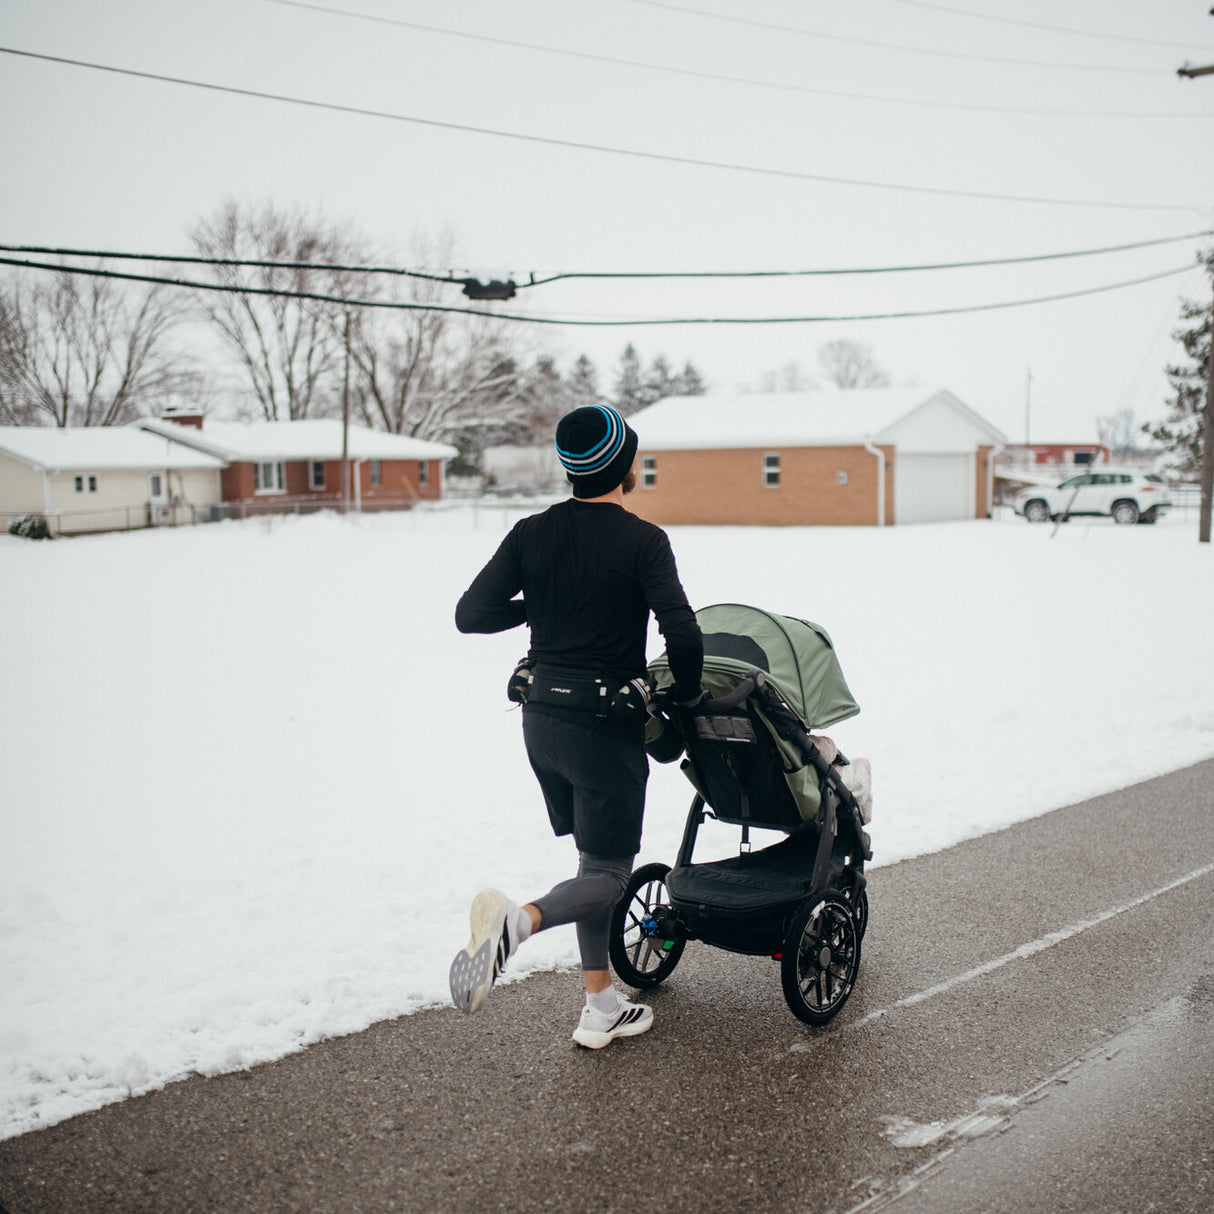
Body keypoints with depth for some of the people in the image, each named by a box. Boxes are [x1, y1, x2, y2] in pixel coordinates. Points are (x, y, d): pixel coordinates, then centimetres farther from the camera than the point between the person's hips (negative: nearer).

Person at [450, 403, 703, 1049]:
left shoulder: (531, 534, 1)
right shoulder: (642, 541, -13)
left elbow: (470, 615, 0)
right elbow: (683, 635, -20)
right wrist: (685, 693, -1)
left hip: (542, 721, 6)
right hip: (605, 724, -6)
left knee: (595, 859, 19)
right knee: (608, 875, 2)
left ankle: (601, 1008, 24)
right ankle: (515, 920, -27)